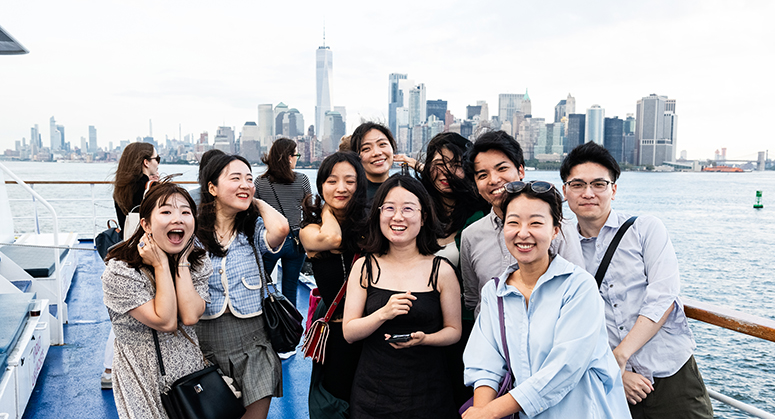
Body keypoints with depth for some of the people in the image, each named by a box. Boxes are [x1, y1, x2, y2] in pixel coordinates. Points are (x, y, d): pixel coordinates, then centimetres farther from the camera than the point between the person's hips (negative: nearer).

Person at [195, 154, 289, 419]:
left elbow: (280, 228, -23)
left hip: (253, 344, 0)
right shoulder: (192, 233, -1)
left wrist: (256, 202, -7)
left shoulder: (254, 229, 0)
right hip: (206, 345, 0)